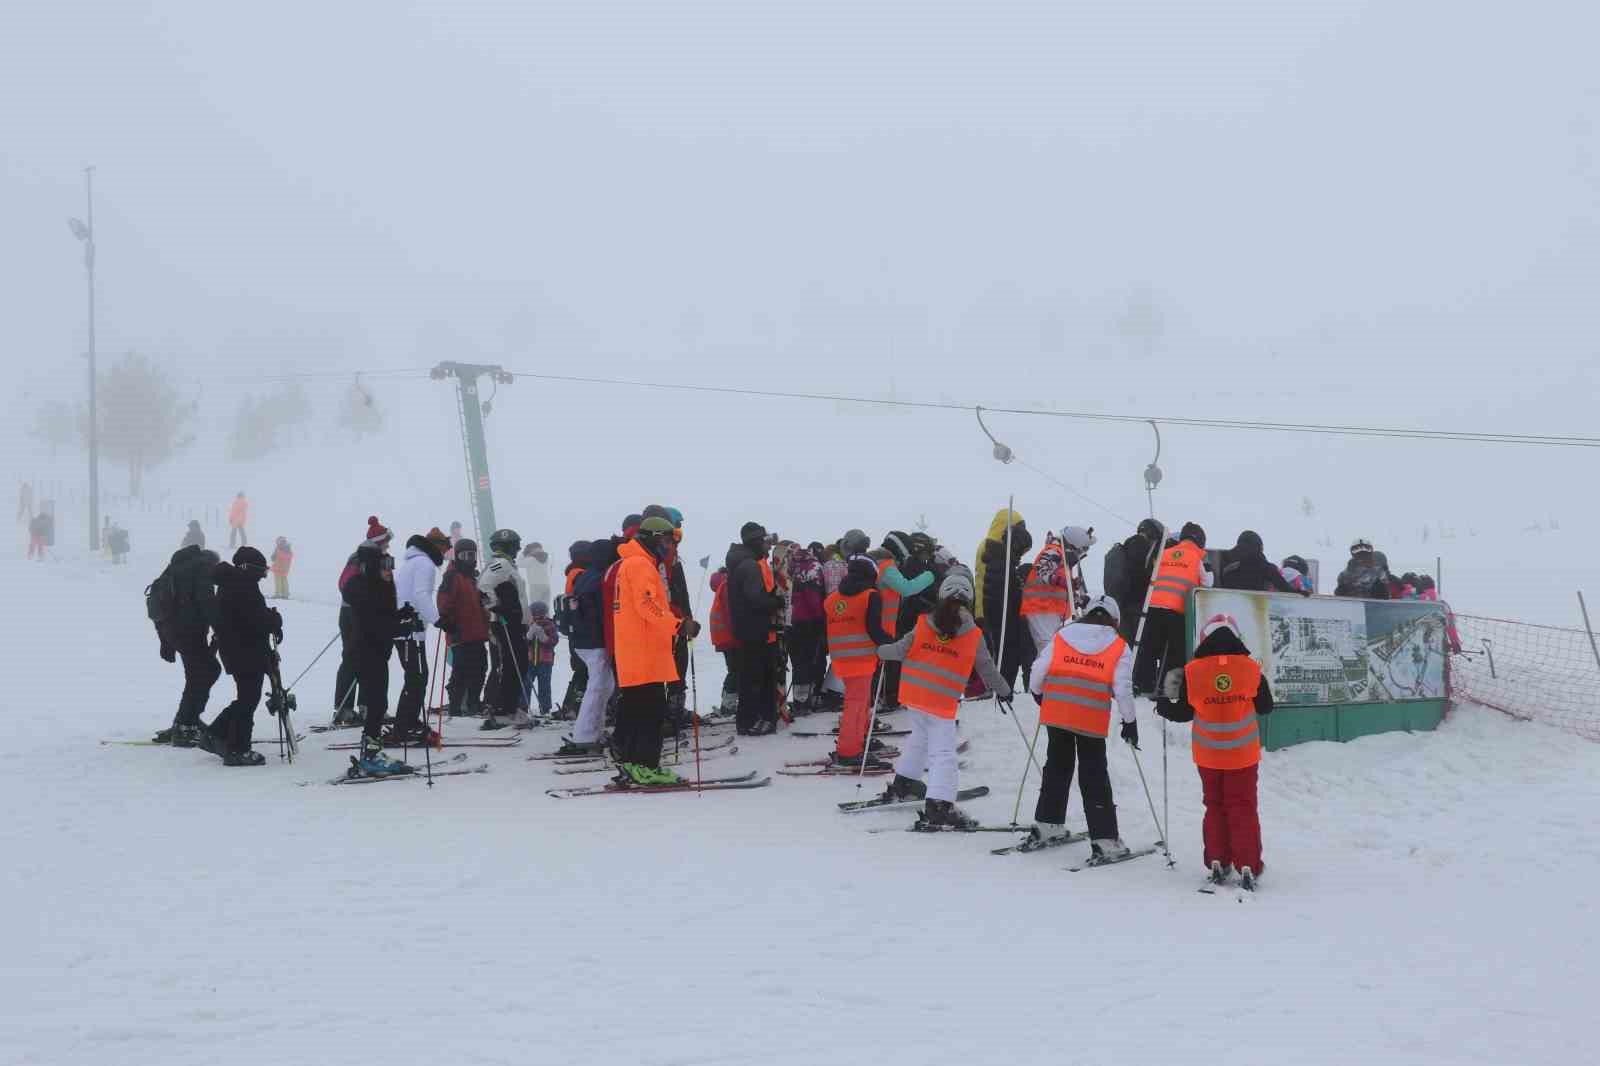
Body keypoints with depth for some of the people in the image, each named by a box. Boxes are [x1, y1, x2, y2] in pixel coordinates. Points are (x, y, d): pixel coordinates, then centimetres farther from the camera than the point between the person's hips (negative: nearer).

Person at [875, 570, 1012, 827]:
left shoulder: (924, 623, -1)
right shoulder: (974, 635, -5)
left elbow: (902, 650, 0)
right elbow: (987, 669, 3)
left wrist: (882, 651, 20)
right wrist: (1003, 690, 19)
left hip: (915, 691, 4)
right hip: (943, 701, -4)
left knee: (919, 736, 28)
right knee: (943, 751, -4)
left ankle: (904, 782, 39)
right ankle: (938, 805, -14)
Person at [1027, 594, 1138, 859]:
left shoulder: (1061, 636, 8)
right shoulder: (1119, 648, 4)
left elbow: (1037, 672, 6)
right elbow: (1123, 690, -2)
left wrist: (1038, 694, 25)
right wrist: (1130, 722, 9)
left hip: (1056, 714, 2)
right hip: (1092, 720, -2)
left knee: (1058, 765, 20)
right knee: (1094, 776, 4)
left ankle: (1047, 823, 27)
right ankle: (1104, 838, 3)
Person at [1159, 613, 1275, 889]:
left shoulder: (1193, 671, -11)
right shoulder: (1251, 669, -9)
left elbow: (1184, 712, -3)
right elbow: (1265, 707, 3)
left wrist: (1165, 709, 18)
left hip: (1209, 755, 1)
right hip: (1244, 754, 0)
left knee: (1215, 806, 14)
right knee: (1243, 808, 6)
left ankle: (1217, 864, 14)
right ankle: (1247, 866, 2)